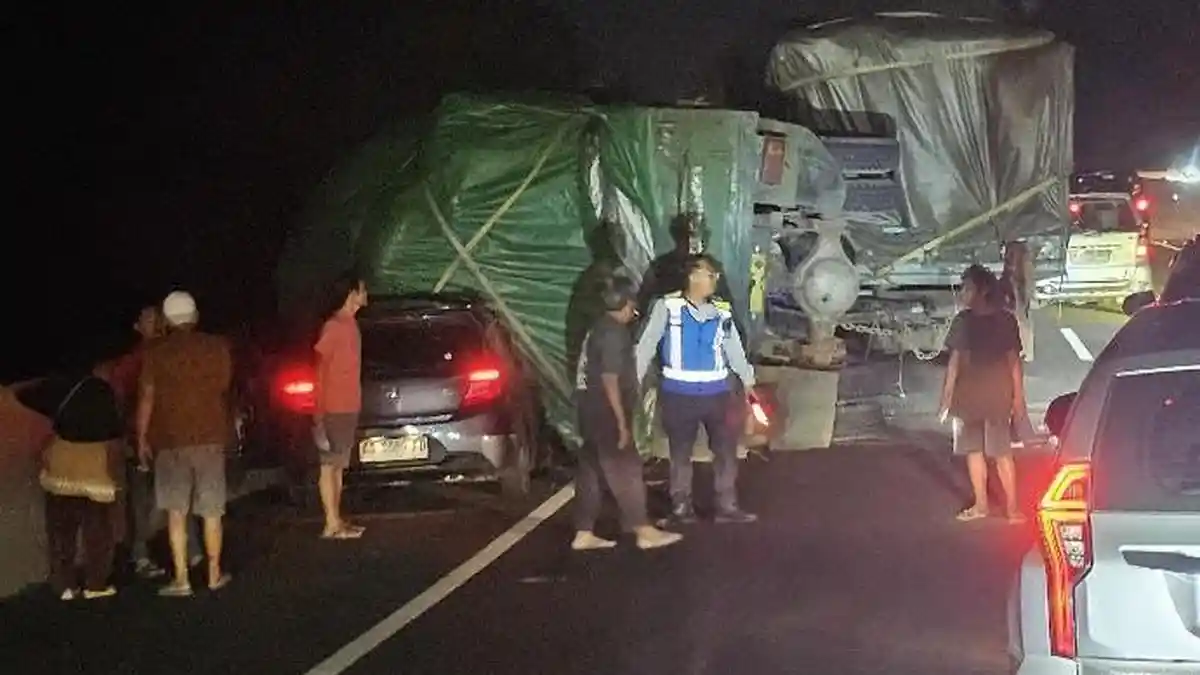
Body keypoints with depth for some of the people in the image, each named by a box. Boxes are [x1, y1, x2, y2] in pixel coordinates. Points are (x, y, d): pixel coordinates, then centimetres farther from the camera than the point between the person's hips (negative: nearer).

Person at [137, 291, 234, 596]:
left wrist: (142, 438, 3)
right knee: (211, 511, 10)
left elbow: (146, 398, -5)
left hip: (170, 439, -1)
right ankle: (214, 574, 17)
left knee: (176, 512, 2)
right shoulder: (218, 347, -1)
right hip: (210, 437, 1)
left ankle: (181, 579, -3)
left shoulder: (155, 353, -5)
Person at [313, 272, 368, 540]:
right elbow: (319, 367, -16)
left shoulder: (349, 324, 13)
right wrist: (319, 413, -19)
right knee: (330, 465, -3)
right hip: (335, 410, -9)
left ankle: (337, 520, 17)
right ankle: (332, 524, -1)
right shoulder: (334, 326, -15)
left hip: (349, 408, 9)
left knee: (339, 465, 12)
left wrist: (354, 407, 17)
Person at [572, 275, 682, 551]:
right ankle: (644, 532, -3)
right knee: (625, 469, -6)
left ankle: (584, 533, 12)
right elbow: (610, 379, -21)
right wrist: (622, 421, -20)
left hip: (591, 409, 10)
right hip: (605, 411, -10)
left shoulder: (600, 327, 14)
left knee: (590, 471, 10)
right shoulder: (614, 332, -16)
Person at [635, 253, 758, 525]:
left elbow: (734, 347, 12)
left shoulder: (721, 310, 3)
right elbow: (647, 345, -6)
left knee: (726, 449, 6)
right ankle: (681, 506, 21)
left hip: (716, 392, 3)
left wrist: (747, 380, 14)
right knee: (680, 452, 9)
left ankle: (727, 506, 15)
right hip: (680, 393, -3)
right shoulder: (668, 307, -9)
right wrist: (635, 381, -7)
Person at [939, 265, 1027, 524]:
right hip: (968, 396, 3)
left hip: (997, 395, -3)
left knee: (1001, 452, -1)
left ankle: (1012, 506, 4)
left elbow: (1014, 360, -6)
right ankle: (980, 504, 17)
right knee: (974, 450, 8)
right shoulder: (963, 321, 1)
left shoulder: (1004, 320, -8)